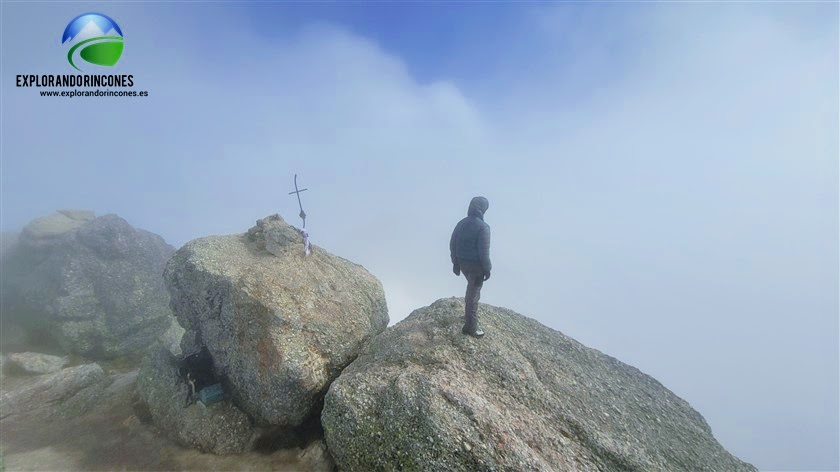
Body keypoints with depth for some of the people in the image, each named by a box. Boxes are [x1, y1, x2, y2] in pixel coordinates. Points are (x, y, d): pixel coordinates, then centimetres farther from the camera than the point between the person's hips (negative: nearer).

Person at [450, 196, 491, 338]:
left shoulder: (461, 223, 3)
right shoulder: (483, 227, -18)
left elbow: (452, 244, 7)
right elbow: (484, 251, -20)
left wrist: (455, 263, 16)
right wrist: (487, 269, -10)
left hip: (462, 263, 7)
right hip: (475, 265, -7)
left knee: (472, 286, 30)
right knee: (473, 294, 2)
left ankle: (469, 312, 43)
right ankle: (470, 327, 11)